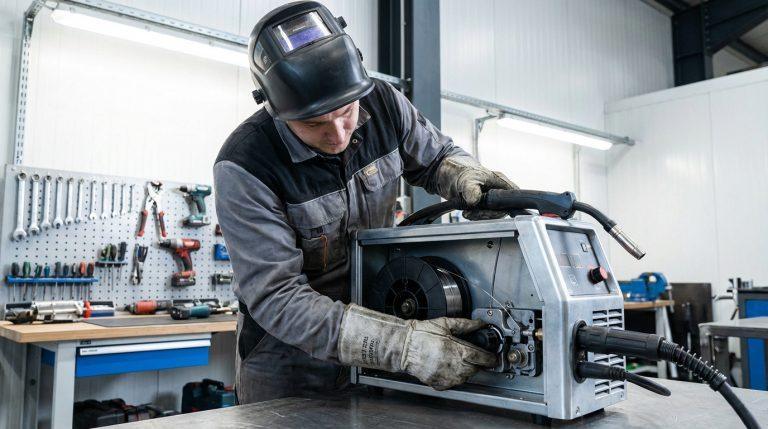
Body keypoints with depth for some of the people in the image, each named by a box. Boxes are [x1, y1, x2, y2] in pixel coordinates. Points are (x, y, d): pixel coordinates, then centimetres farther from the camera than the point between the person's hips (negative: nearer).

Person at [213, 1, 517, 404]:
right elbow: (276, 298, -29)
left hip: (378, 324, 4)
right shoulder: (243, 168, -26)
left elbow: (436, 156, 6)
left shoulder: (384, 103, -13)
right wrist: (402, 344, -39)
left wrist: (465, 174, -19)